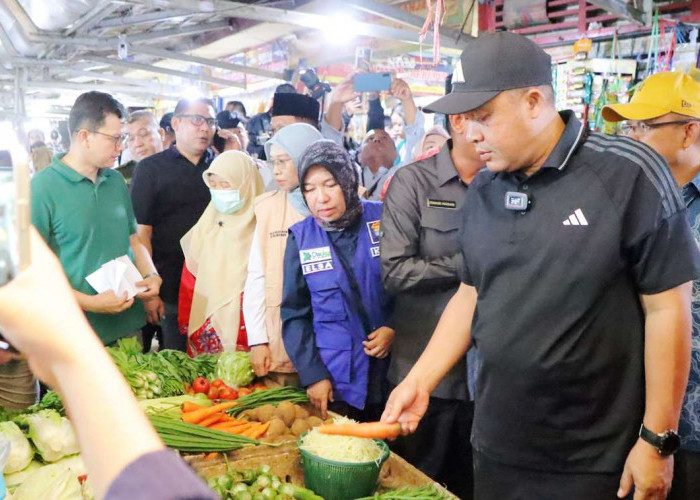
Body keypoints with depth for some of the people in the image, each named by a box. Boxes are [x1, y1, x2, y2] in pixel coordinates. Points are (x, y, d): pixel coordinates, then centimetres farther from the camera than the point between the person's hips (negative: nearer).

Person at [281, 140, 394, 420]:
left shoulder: (384, 221, -6)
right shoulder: (300, 238, -2)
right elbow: (294, 314, 2)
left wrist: (394, 327, -10)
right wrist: (312, 374, -4)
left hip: (390, 372, 0)